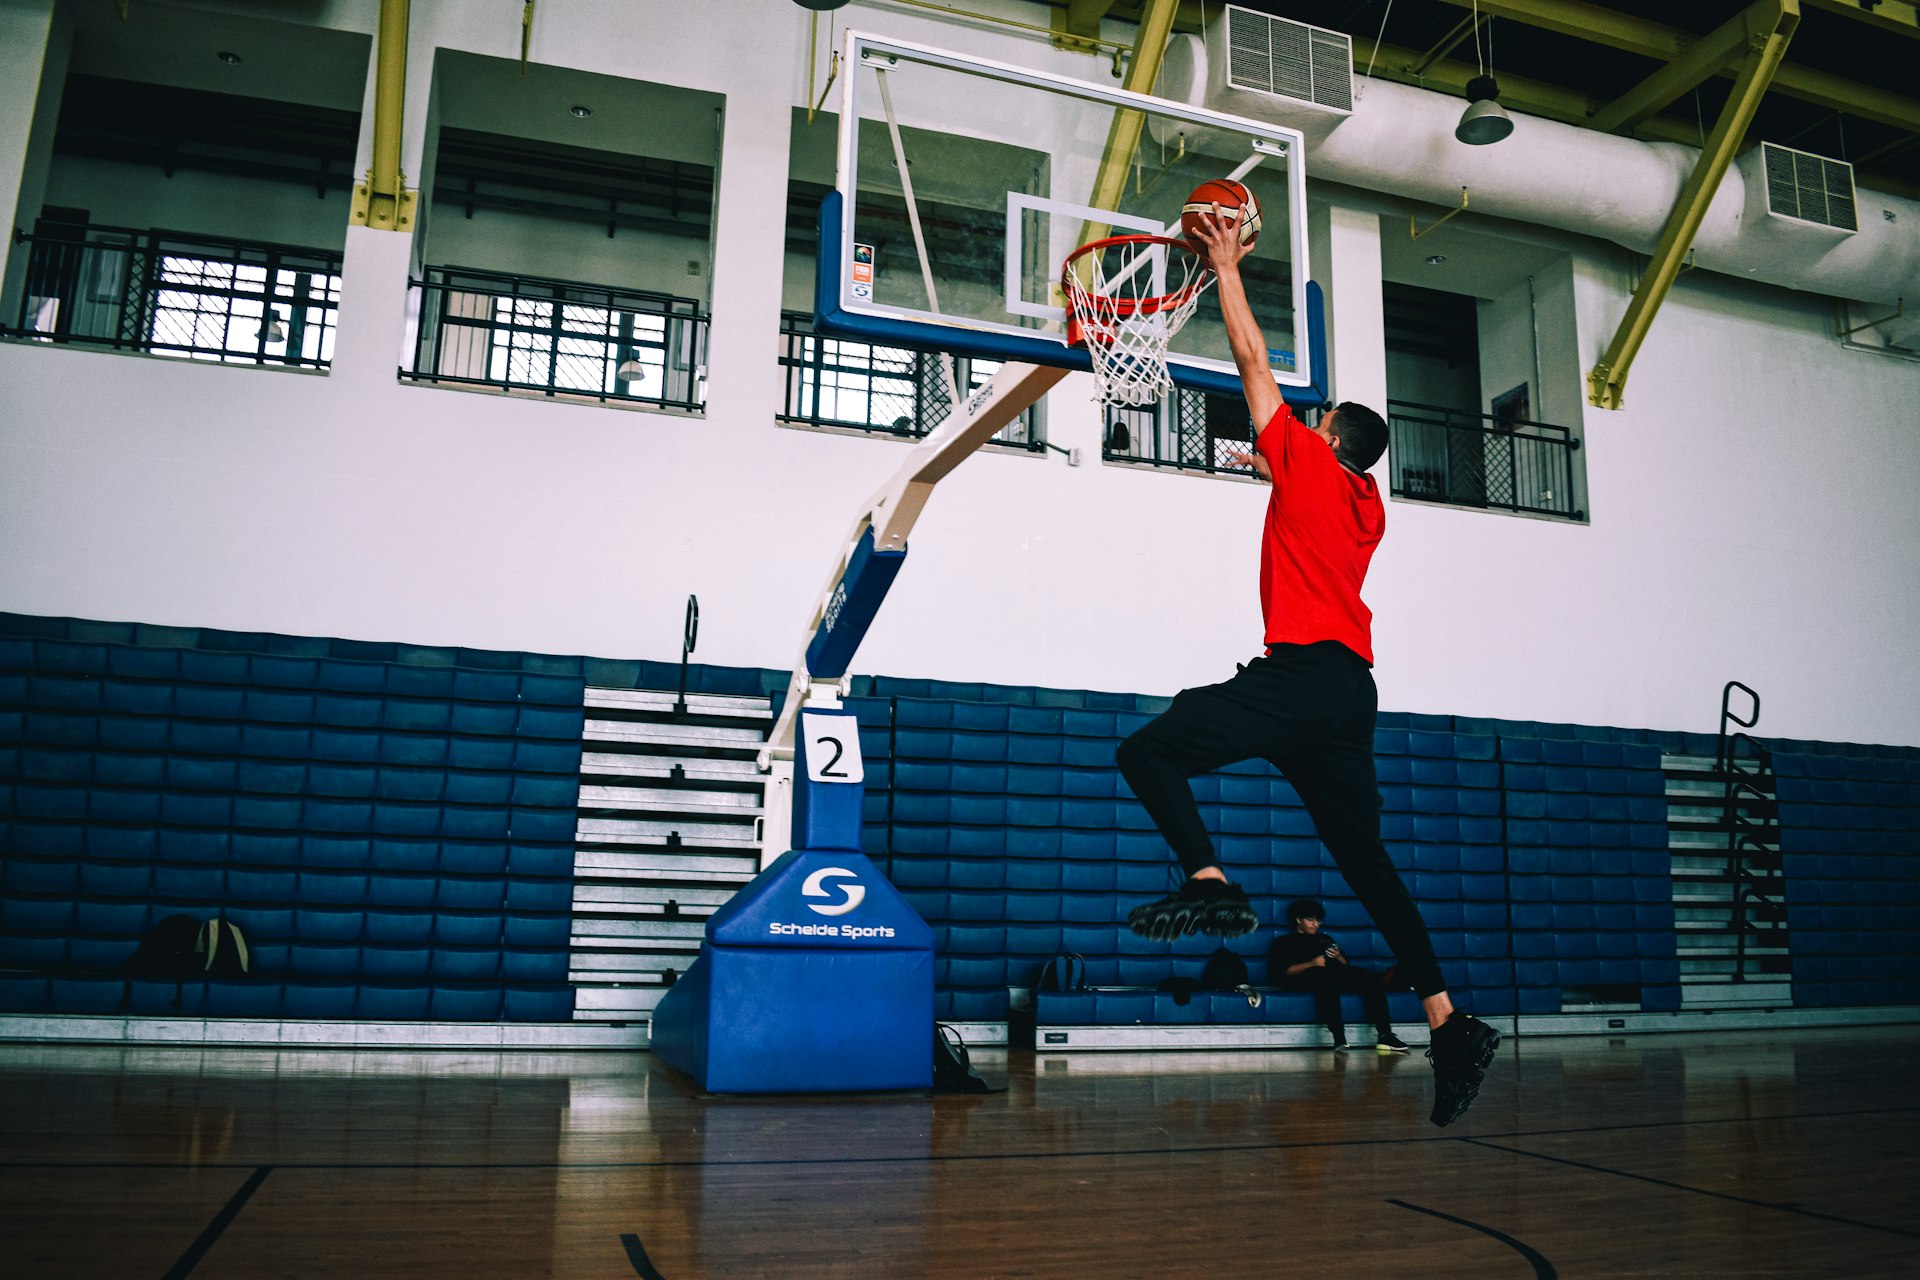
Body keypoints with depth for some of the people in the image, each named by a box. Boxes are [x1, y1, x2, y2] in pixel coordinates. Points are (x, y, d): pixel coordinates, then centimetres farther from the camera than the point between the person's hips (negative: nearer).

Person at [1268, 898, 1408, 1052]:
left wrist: (1339, 957, 2)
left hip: (1336, 975, 5)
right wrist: (1311, 964, -12)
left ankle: (1384, 1035, -30)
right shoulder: (1284, 942, 19)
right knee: (1327, 979, -41)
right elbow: (1280, 972, 0)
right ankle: (1339, 1038, -51)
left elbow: (1345, 964, 26)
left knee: (1372, 979, -21)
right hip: (1307, 977, -5)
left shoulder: (1325, 938, 35)